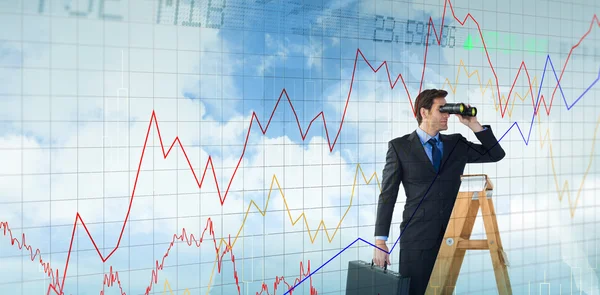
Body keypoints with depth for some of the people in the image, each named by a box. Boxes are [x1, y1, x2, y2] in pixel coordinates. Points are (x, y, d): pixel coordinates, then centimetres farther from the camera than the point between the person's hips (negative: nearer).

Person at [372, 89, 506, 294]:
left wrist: (473, 124, 2)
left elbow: (496, 154, 12)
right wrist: (380, 241, -6)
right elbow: (387, 195, -1)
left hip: (452, 235, 3)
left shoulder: (456, 143, 12)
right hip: (417, 238, -3)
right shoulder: (399, 146, 1)